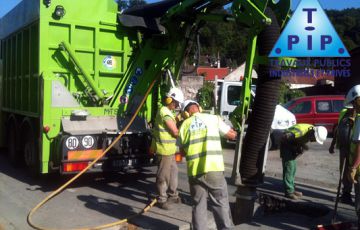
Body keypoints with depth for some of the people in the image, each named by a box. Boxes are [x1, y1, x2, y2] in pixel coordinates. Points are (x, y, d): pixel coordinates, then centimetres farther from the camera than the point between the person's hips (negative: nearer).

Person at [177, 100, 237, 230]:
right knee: (221, 203, 8)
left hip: (194, 171, 2)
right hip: (214, 169, -2)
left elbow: (182, 151, 17)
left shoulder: (184, 125, 10)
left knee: (199, 205, 12)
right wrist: (234, 132, 32)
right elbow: (232, 135, 11)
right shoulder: (213, 119, 4)